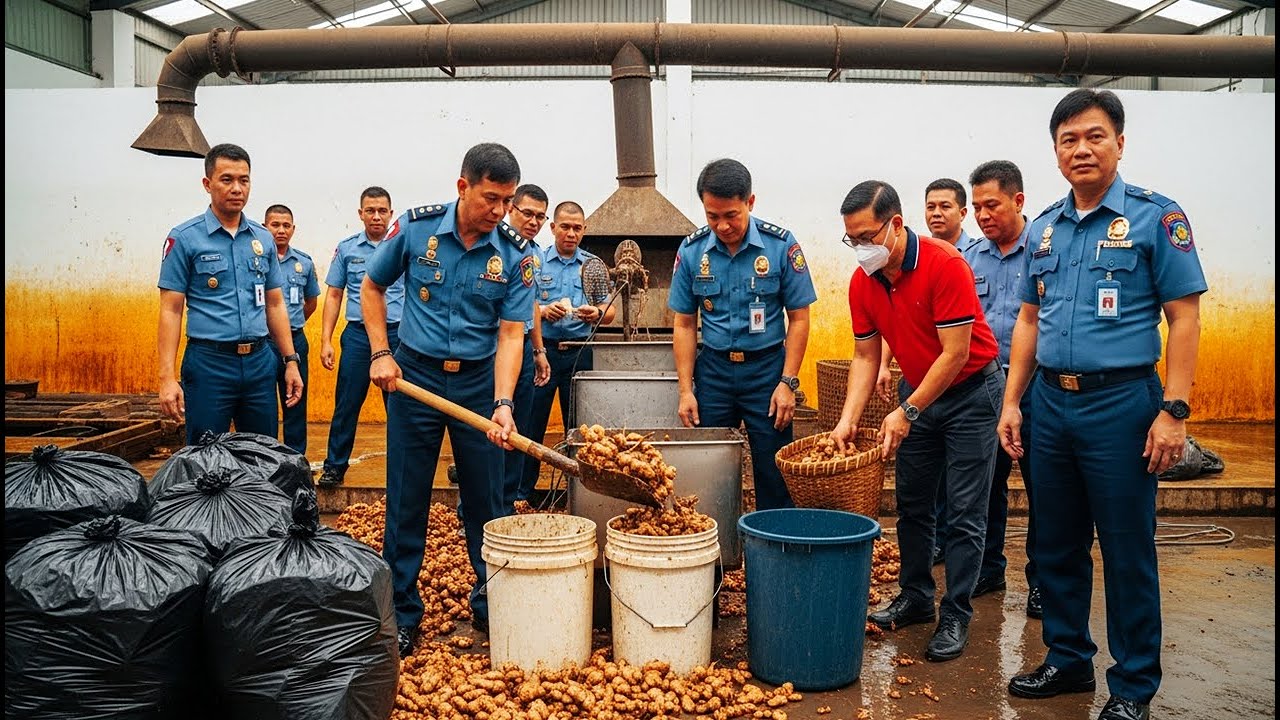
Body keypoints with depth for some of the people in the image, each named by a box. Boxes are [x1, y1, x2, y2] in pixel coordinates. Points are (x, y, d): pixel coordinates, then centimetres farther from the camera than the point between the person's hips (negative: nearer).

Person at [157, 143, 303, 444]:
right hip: (209, 363, -4)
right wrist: (167, 377, -13)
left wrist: (291, 361, 9)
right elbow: (171, 310, -6)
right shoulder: (184, 238, -3)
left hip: (260, 362, 4)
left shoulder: (263, 238, 10)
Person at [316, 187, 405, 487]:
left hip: (398, 334, -1)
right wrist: (326, 340, 2)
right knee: (346, 405, 4)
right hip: (358, 334, 1)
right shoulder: (346, 249, 7)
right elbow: (333, 296, 9)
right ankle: (335, 467, 16)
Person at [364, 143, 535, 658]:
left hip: (479, 381, 1)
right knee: (406, 500, 6)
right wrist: (380, 353, -4)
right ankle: (402, 613, 20)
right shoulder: (415, 228, -8)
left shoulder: (516, 254, -9)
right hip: (414, 377, 0)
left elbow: (510, 334, -11)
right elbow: (373, 287, 7)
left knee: (486, 501, 8)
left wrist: (502, 404, -24)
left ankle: (490, 606, 25)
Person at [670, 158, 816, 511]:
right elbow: (685, 325, 4)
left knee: (774, 474, 3)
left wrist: (788, 382, -9)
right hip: (712, 369, 2)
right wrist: (686, 390, -1)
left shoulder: (781, 245, -8)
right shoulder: (691, 251, -2)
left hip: (767, 366, -2)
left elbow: (799, 318, -3)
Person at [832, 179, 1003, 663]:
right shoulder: (862, 282, -6)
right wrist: (848, 419, -12)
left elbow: (955, 354, -25)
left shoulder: (945, 265, -25)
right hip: (916, 389, 6)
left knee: (964, 513, -2)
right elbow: (866, 356, -1)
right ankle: (915, 598, 25)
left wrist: (906, 413, -26)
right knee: (912, 505, 11)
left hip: (970, 391, -6)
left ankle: (956, 617, 7)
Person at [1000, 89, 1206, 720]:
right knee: (1057, 544, 14)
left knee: (1127, 551, 4)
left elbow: (1184, 318, -7)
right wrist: (1012, 402, 8)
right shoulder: (1044, 228, 10)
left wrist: (1174, 410, -14)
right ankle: (1068, 660, 30)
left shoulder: (1155, 217, -5)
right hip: (1050, 402, 5)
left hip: (1120, 401, -5)